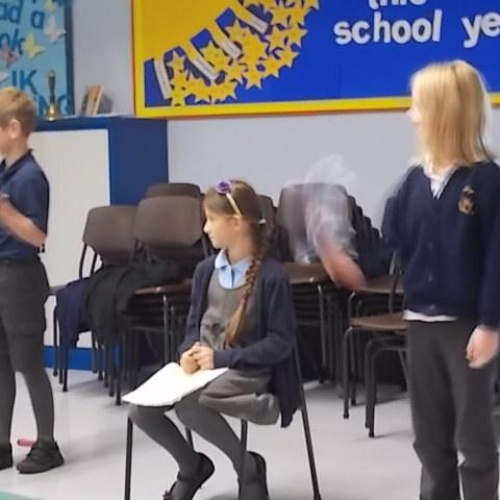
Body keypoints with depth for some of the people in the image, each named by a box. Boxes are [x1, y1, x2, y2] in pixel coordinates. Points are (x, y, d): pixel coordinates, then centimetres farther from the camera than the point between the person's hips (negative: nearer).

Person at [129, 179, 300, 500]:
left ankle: (249, 467, -8)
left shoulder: (272, 277, -12)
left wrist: (223, 358, -19)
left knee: (188, 404, -34)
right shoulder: (206, 271, 7)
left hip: (248, 371, -6)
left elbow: (280, 342, -13)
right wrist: (189, 352, -9)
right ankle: (192, 466, 15)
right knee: (140, 409, -14)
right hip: (202, 364, 7)